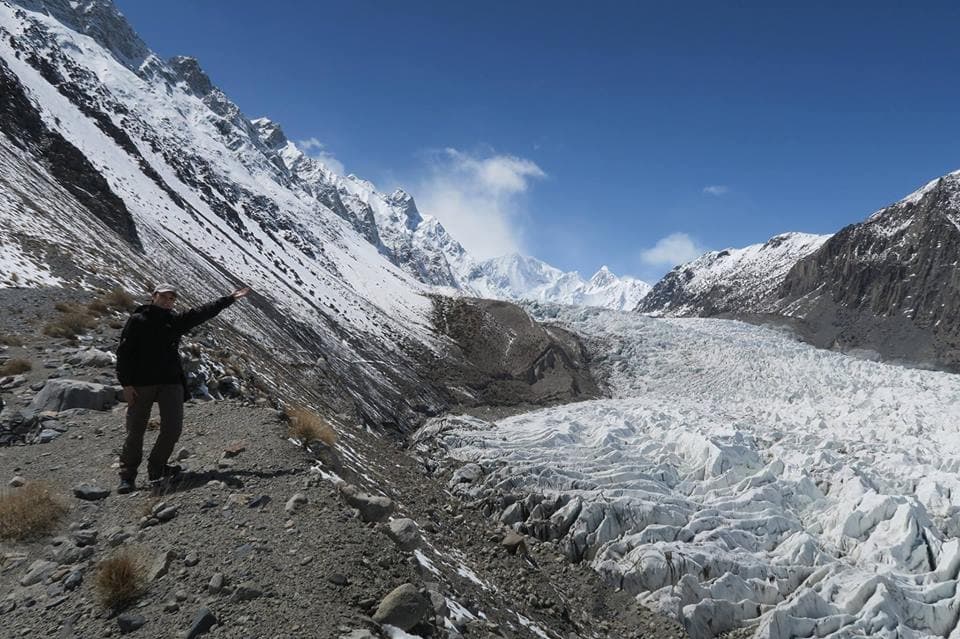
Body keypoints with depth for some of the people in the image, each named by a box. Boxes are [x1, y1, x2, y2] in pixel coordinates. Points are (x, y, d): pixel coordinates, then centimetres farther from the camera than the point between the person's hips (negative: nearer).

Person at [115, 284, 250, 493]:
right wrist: (126, 383, -10)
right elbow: (124, 352, -3)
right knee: (135, 431, 0)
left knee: (173, 428, -1)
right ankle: (127, 476, 13)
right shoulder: (138, 320, 1)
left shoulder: (176, 320, 13)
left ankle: (157, 468, 17)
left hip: (171, 382, 4)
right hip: (141, 383, -4)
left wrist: (229, 299, 13)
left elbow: (203, 312, 15)